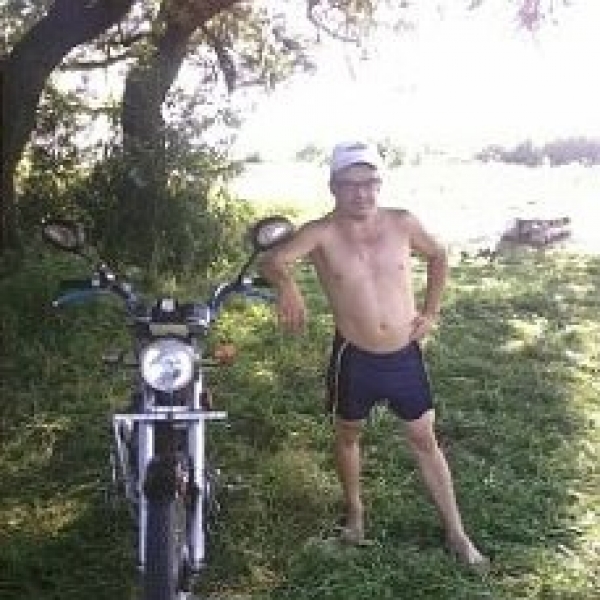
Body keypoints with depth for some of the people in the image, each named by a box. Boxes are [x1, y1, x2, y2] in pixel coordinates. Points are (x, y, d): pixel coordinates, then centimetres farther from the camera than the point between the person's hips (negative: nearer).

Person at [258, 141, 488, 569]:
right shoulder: (322, 234, -14)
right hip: (355, 358, -1)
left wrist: (431, 311, 5)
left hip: (406, 355, 2)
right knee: (349, 435, 18)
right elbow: (271, 262, -27)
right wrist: (287, 284, -48)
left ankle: (457, 534, 22)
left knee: (425, 440, 10)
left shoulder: (402, 223, -6)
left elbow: (439, 255, 12)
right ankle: (354, 510, 43)